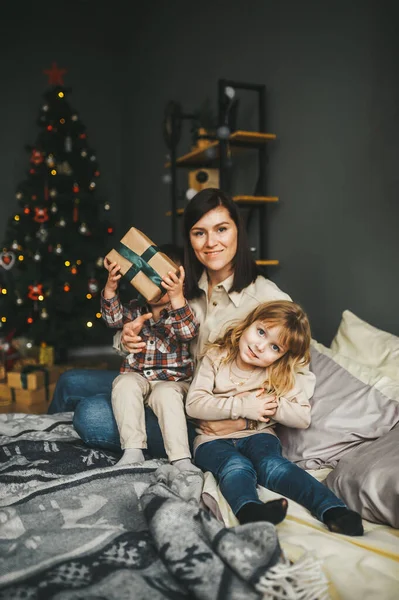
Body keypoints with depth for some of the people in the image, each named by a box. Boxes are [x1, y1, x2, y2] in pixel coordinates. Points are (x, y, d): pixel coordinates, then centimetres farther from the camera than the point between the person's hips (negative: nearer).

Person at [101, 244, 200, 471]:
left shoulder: (181, 311, -2)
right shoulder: (136, 308, 9)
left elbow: (189, 331, -23)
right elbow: (114, 318, -6)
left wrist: (177, 297, -38)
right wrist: (111, 287, -22)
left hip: (172, 381, -3)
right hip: (137, 376, 3)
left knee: (167, 394, -35)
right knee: (124, 384, -29)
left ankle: (181, 458, -34)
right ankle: (133, 450, -29)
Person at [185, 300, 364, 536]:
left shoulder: (282, 376, 5)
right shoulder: (216, 358, -1)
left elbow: (304, 418, 2)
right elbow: (194, 404, -10)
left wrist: (273, 406, -12)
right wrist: (243, 406, -14)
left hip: (257, 435, 1)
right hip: (214, 439, -1)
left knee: (273, 465, -30)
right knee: (237, 467, -33)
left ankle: (333, 510, -44)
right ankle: (249, 510, -60)